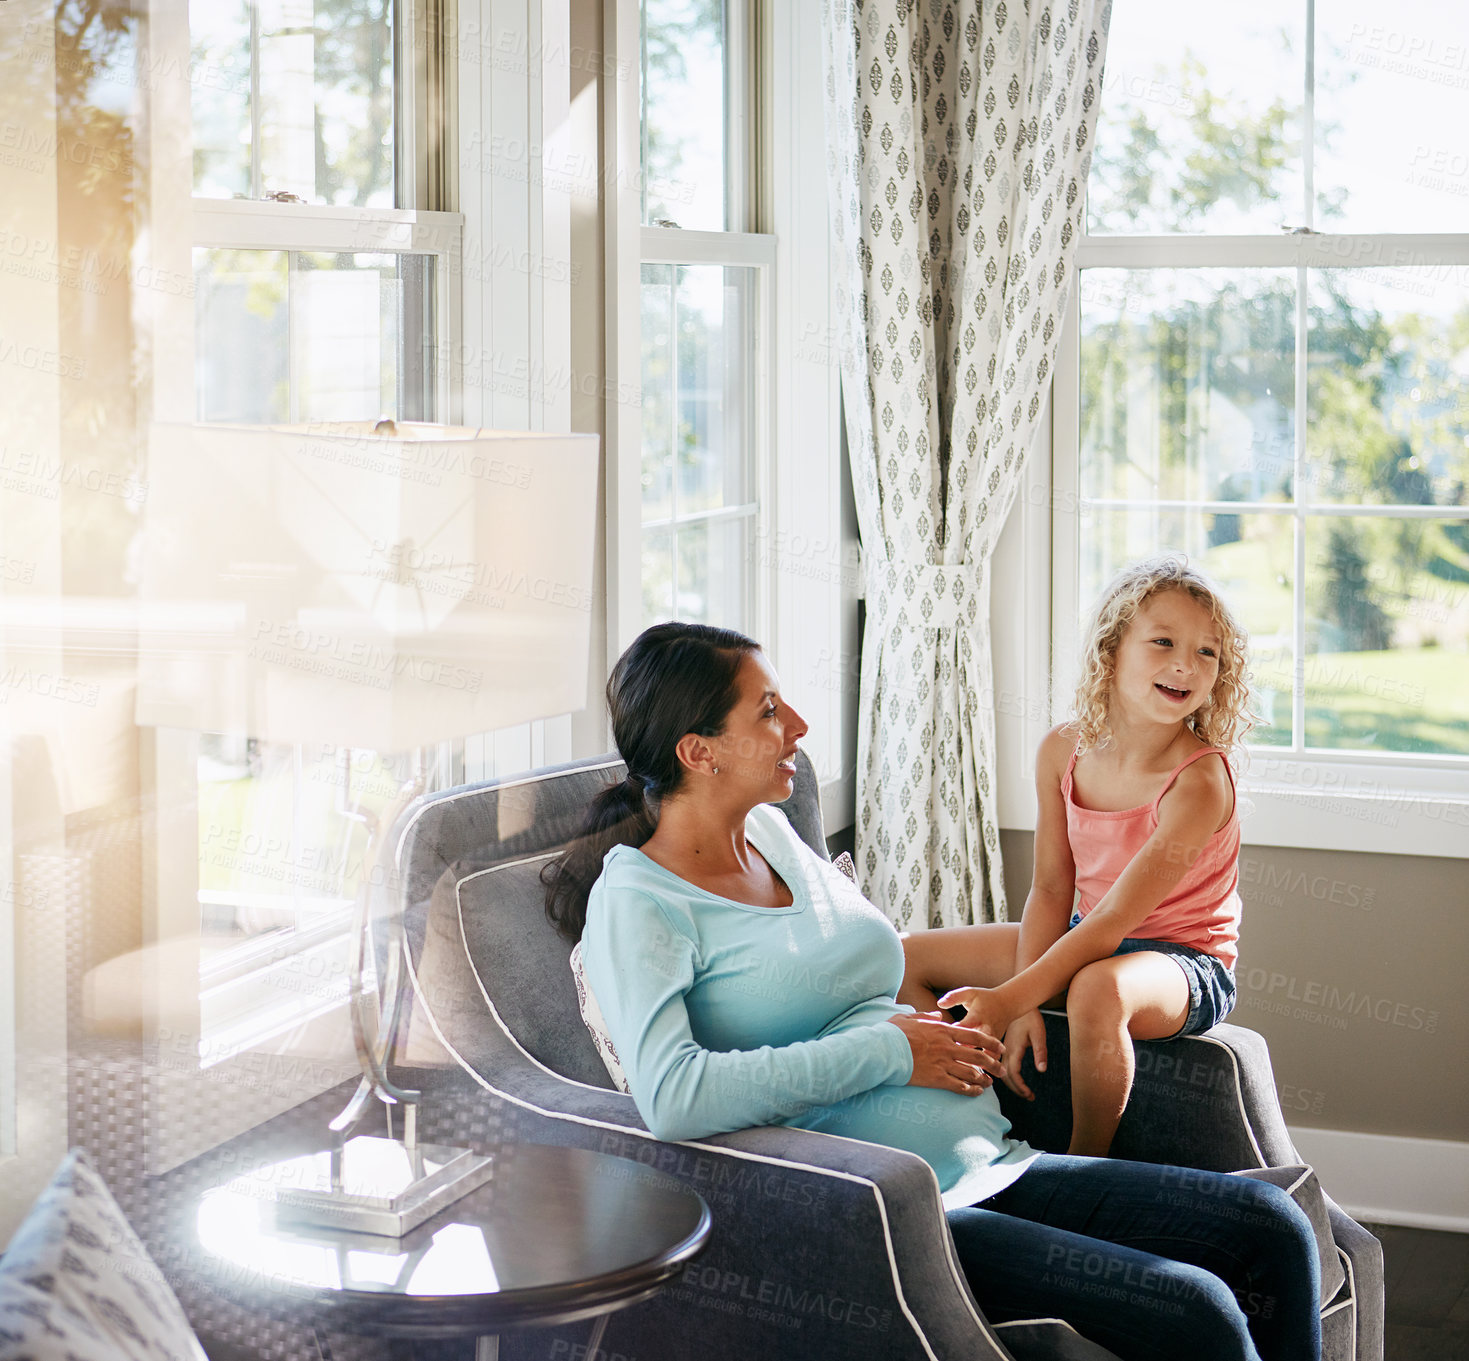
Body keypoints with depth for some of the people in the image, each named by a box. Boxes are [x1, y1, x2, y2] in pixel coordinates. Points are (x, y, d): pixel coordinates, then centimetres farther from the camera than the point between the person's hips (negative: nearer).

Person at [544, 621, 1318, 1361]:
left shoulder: (772, 831, 15)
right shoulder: (635, 900, -10)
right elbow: (671, 1096, -28)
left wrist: (941, 1027, 10)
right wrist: (891, 1051, -19)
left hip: (986, 1168, 9)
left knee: (1270, 1229, -2)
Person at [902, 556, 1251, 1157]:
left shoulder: (1201, 780, -25)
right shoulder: (1063, 750, -6)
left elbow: (1114, 920, -27)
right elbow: (1051, 889, -2)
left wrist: (1010, 999, -31)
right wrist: (1025, 1007, -14)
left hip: (1183, 959, -7)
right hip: (1085, 940, 7)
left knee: (1098, 988, -42)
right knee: (905, 959, 1)